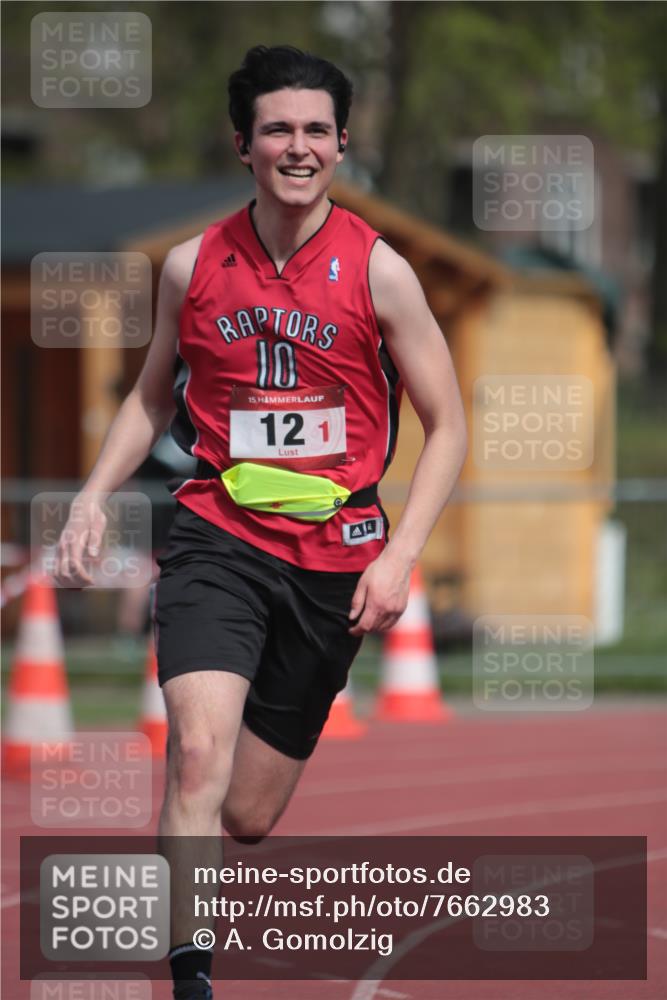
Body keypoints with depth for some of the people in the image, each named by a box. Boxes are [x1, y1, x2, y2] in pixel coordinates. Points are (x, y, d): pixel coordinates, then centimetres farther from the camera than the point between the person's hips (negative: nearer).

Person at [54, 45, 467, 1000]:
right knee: (199, 756, -25)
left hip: (335, 557, 0)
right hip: (218, 536, 0)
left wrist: (399, 556, -7)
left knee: (247, 814, 6)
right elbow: (152, 397, 20)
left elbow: (447, 426, 3)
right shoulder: (193, 266, 3)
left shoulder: (377, 271, -3)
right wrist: (94, 499, 7)